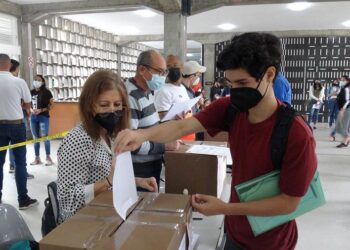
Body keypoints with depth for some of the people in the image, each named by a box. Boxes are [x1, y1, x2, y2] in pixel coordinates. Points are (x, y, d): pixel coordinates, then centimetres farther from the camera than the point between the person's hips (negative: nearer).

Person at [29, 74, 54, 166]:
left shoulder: (46, 92, -5)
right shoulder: (31, 92, 8)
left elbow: (51, 105, -7)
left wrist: (41, 110, -17)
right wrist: (31, 110, -5)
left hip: (44, 117, -5)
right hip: (33, 117, 5)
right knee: (36, 138, 10)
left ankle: (48, 157, 3)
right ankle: (37, 158, 18)